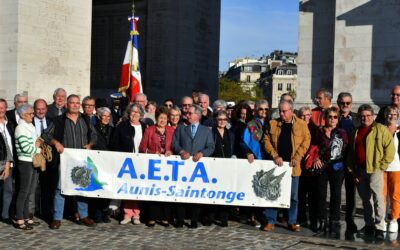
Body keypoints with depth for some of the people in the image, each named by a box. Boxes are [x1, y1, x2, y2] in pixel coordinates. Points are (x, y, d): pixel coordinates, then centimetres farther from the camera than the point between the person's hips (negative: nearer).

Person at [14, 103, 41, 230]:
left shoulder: (30, 127, 13)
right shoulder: (21, 128, -13)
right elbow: (25, 147, -20)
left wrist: (37, 144, 0)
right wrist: (38, 149, -6)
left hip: (33, 162, 8)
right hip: (25, 163, -8)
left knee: (28, 191, 12)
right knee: (23, 191, -4)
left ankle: (26, 218, 20)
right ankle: (19, 220, 3)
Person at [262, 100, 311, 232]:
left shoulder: (301, 124, 1)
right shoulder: (273, 123, 6)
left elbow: (306, 141, -4)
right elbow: (266, 140, 2)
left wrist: (297, 158, -13)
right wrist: (275, 156, -10)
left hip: (292, 166, -1)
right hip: (276, 164, 1)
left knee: (293, 196, 7)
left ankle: (292, 222, 17)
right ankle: (270, 221, 12)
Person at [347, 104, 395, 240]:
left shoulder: (381, 129, -2)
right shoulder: (356, 132, 16)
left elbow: (390, 149, -7)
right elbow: (351, 152, 17)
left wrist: (382, 166, -10)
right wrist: (352, 170, 9)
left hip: (375, 170, -5)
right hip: (359, 170, 6)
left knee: (377, 198, -11)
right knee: (365, 199, 12)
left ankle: (379, 228, -7)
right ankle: (369, 225, 22)